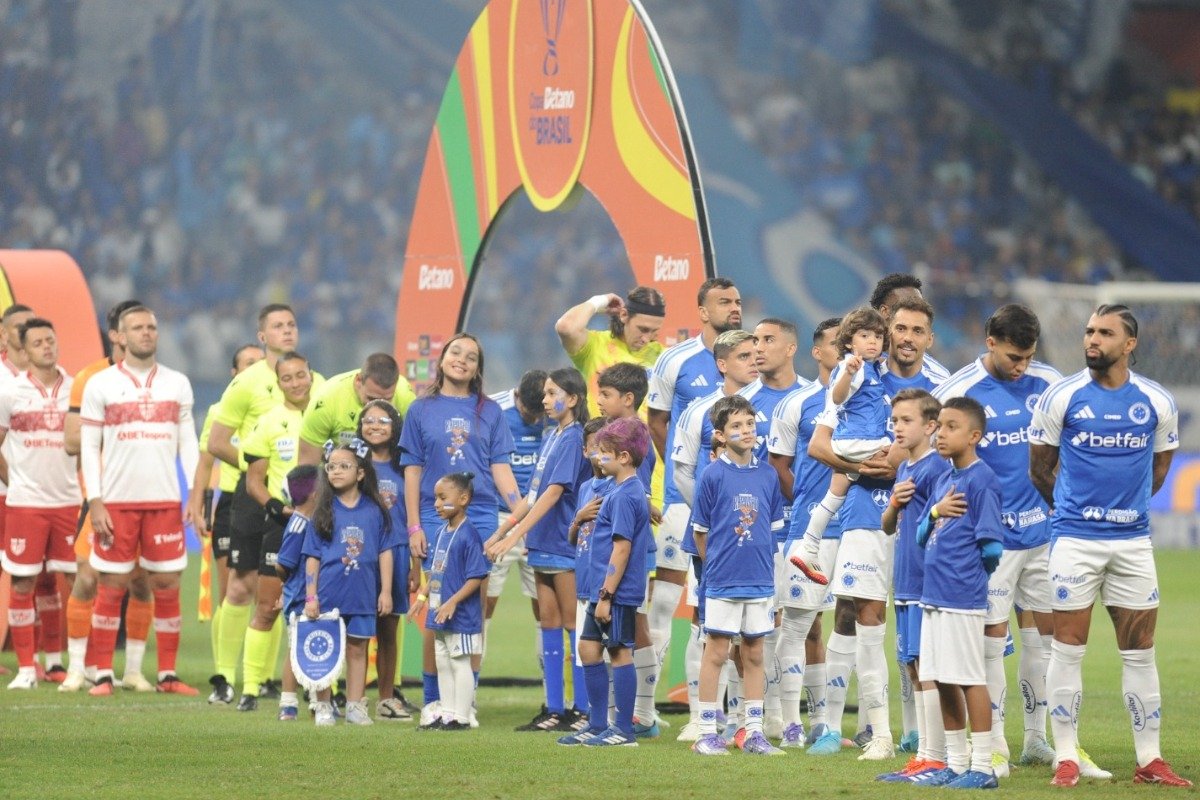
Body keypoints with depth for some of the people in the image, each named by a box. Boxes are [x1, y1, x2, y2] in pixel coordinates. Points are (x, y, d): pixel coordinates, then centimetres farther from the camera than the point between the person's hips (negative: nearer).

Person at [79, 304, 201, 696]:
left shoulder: (177, 384, 9)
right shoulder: (101, 384, 2)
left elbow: (188, 443, 10)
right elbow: (89, 447, 0)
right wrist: (95, 502, -8)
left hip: (165, 501, 2)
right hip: (117, 501, -2)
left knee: (167, 586, 1)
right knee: (111, 587, -1)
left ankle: (168, 674, 7)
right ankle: (103, 674, 3)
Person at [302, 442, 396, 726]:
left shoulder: (375, 511, 2)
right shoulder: (324, 511, 1)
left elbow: (385, 552, 6)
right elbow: (313, 558, 1)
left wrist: (385, 591, 1)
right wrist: (311, 597, -4)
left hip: (363, 595, 1)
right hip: (328, 594, -1)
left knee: (357, 649, 7)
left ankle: (355, 706, 14)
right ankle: (323, 706, 12)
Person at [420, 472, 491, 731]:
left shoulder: (468, 535, -16)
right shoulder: (441, 533, 10)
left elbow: (476, 576, -19)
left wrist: (453, 602, -23)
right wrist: (424, 596, 18)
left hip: (461, 615, -9)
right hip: (440, 614, 9)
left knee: (460, 662, -2)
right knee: (443, 663, 14)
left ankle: (461, 717, 4)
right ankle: (447, 715, 22)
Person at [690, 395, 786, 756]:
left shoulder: (767, 476, 5)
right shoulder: (713, 476, -6)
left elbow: (773, 528, 13)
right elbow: (700, 532, 1)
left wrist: (763, 567, 9)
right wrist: (718, 564, 4)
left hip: (760, 581, 4)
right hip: (722, 582, -4)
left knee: (754, 655, 9)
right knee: (716, 652, 0)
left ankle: (754, 733, 14)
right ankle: (707, 732, 6)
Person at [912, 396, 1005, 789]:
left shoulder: (982, 480, -12)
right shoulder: (943, 480, 15)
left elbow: (991, 547, -15)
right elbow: (921, 534, 15)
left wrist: (967, 570, 2)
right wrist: (935, 512, -5)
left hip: (963, 599, -9)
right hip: (934, 595, 9)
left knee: (970, 680, -4)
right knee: (943, 682, 12)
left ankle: (982, 767, 1)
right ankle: (956, 763, 21)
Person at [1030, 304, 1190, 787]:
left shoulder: (1157, 403, 2)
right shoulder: (1061, 398, -3)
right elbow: (1039, 469, 8)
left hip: (1133, 539, 2)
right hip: (1074, 541, -2)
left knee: (1140, 652, 5)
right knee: (1068, 648, -2)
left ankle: (1149, 760, 11)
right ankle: (1066, 757, 5)